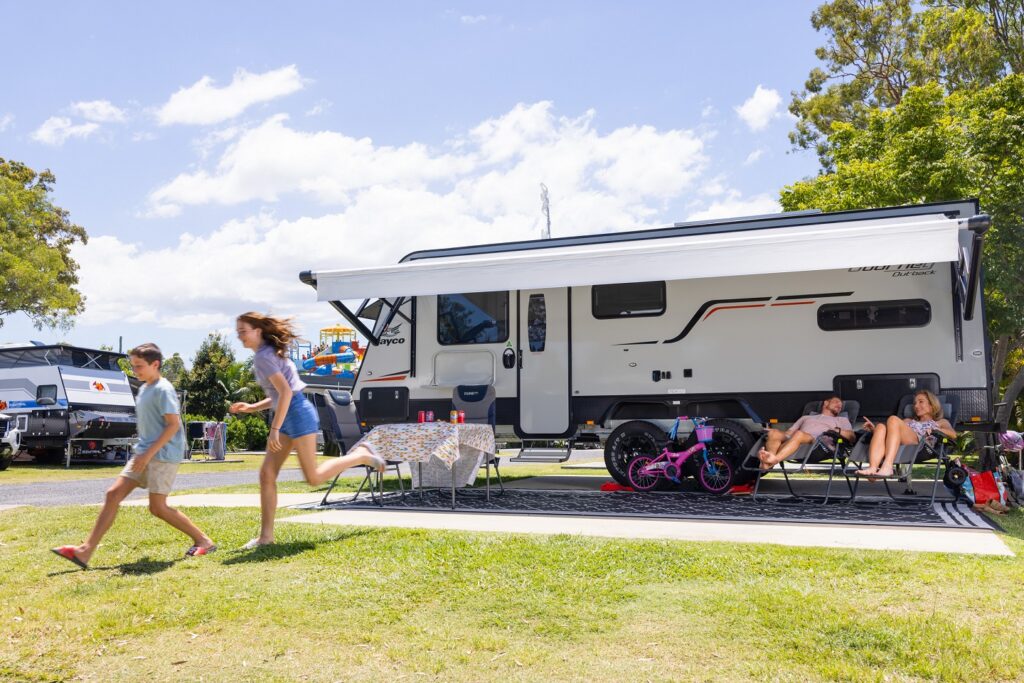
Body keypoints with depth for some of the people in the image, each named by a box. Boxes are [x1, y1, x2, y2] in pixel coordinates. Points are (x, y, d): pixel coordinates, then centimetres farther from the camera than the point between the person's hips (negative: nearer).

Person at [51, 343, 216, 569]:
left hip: (164, 455, -9)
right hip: (145, 453, 9)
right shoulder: (144, 389, 16)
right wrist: (143, 453, 20)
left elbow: (174, 424, -19)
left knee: (158, 507, -8)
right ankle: (86, 551, 3)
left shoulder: (163, 390, -13)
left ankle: (203, 541, 3)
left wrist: (149, 453, -20)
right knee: (113, 494, 2)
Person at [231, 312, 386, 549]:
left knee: (314, 478, -4)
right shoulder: (268, 354, 17)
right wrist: (251, 408, 15)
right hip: (287, 417, 10)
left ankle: (361, 456, 12)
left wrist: (274, 429, -23)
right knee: (266, 474, 3)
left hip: (298, 414, -10)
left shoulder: (263, 357, -13)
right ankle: (266, 535, 5)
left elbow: (286, 392, -23)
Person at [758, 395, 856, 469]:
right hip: (792, 440, 3)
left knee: (799, 434, -39)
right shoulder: (806, 417, 41)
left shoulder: (842, 420, 36)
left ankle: (774, 460, -62)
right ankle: (767, 462, -55)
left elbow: (851, 436, 16)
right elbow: (789, 432, 28)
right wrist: (779, 433, 7)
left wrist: (838, 430, -2)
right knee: (774, 433, -31)